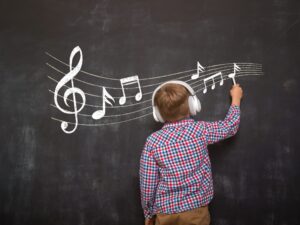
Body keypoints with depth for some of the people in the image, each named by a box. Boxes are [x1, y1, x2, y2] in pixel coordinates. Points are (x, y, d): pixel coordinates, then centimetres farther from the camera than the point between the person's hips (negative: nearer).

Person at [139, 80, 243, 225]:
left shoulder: (153, 141, -13)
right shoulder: (200, 130, -11)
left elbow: (147, 183, -9)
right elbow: (230, 126, 7)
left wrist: (148, 213, 7)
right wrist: (236, 98, 23)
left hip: (166, 211, 0)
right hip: (196, 209, 1)